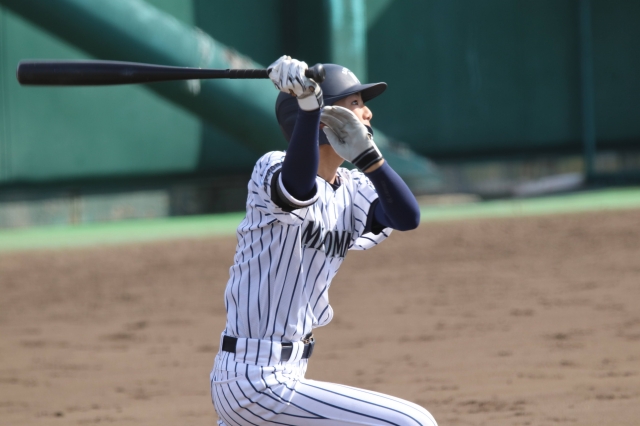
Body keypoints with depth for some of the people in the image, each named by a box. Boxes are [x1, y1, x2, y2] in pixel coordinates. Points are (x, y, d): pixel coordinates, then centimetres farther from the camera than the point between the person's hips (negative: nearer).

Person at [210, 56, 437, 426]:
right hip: (260, 383, -10)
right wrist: (308, 104, -50)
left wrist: (366, 155, -19)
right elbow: (299, 189, -39)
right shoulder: (273, 168, -14)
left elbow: (407, 218, -8)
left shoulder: (351, 190, 9)